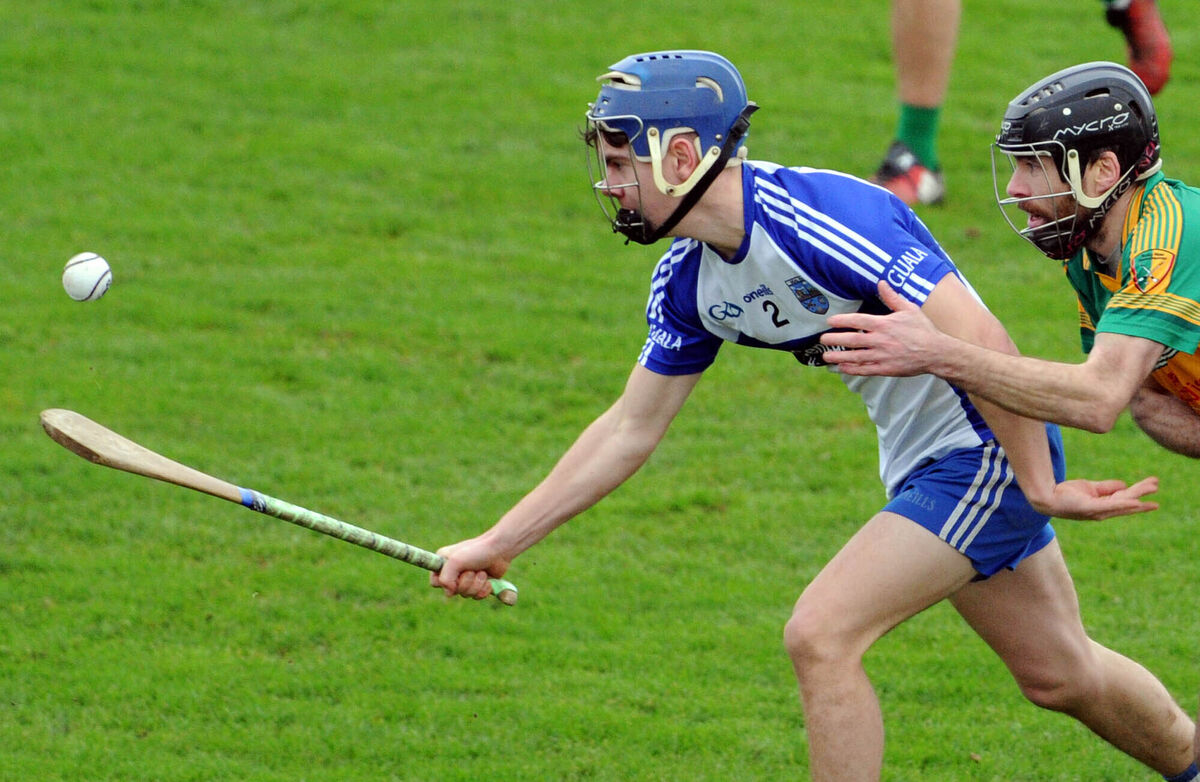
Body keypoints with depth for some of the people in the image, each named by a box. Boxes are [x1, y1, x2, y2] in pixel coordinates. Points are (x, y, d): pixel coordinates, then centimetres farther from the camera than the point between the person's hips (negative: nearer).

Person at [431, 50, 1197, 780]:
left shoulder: (823, 217, -28)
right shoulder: (687, 281, -1)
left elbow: (980, 341, -28)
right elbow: (631, 428, 10)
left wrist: (1039, 487, -23)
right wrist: (496, 545, 7)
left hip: (988, 446, -8)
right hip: (919, 466, 8)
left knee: (820, 636, -16)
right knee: (1059, 672, 19)